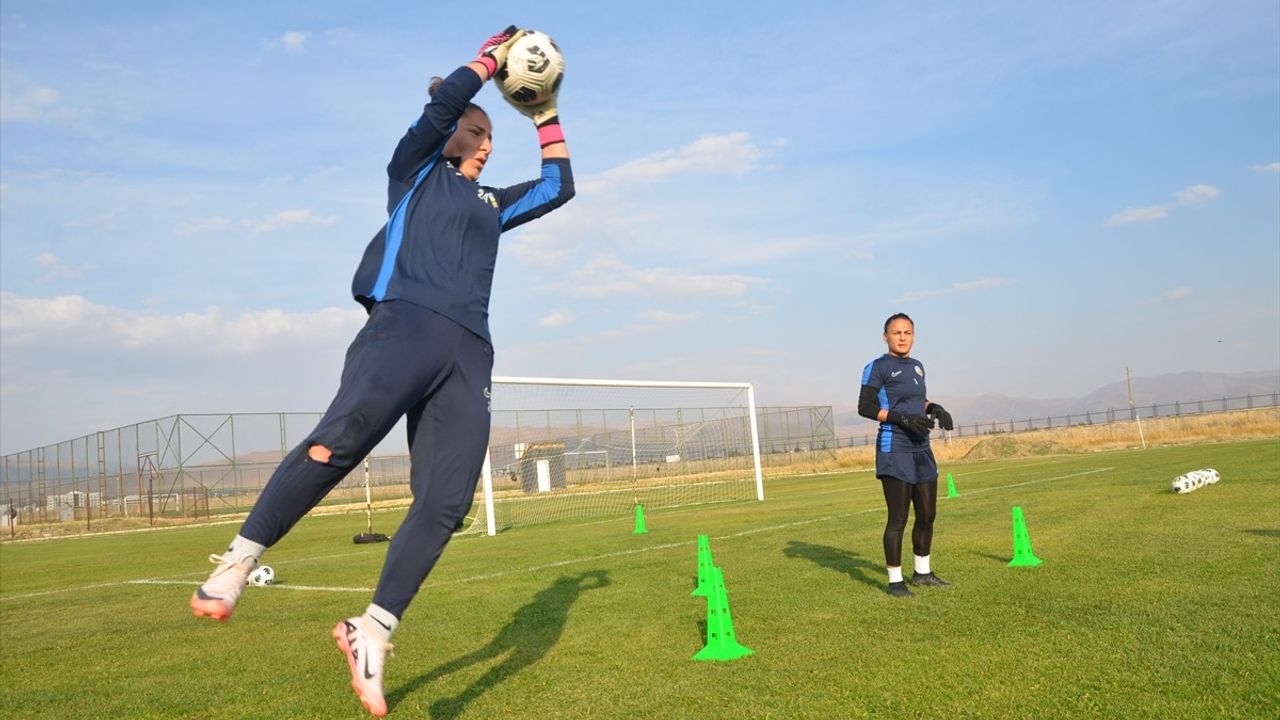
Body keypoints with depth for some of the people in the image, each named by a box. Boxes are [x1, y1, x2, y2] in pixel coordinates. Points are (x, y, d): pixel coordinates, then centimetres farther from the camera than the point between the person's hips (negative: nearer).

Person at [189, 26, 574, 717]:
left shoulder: (491, 204, 34)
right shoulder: (415, 169, 20)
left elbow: (560, 185, 38)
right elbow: (442, 103, 5)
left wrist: (545, 115, 36)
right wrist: (492, 57, 18)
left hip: (468, 353, 5)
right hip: (405, 325, -5)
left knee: (446, 502, -11)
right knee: (338, 441, -31)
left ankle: (371, 632, -3)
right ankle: (238, 561, -17)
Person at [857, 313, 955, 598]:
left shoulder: (917, 366, 15)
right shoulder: (878, 367, -8)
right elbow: (865, 407, -13)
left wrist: (934, 408, 5)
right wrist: (903, 418, -22)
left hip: (921, 449, 8)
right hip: (895, 450, -8)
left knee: (927, 514, 14)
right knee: (898, 518, -6)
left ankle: (922, 572, 30)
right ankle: (895, 580, 4)